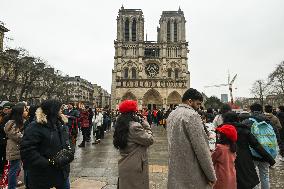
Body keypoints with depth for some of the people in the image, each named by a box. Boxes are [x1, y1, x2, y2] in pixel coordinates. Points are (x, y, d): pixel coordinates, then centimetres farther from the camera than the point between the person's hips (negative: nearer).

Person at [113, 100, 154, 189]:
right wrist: (146, 125, -8)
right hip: (135, 167, -8)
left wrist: (141, 124, 0)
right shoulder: (135, 126, -23)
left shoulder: (121, 126, 4)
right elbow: (150, 140, -17)